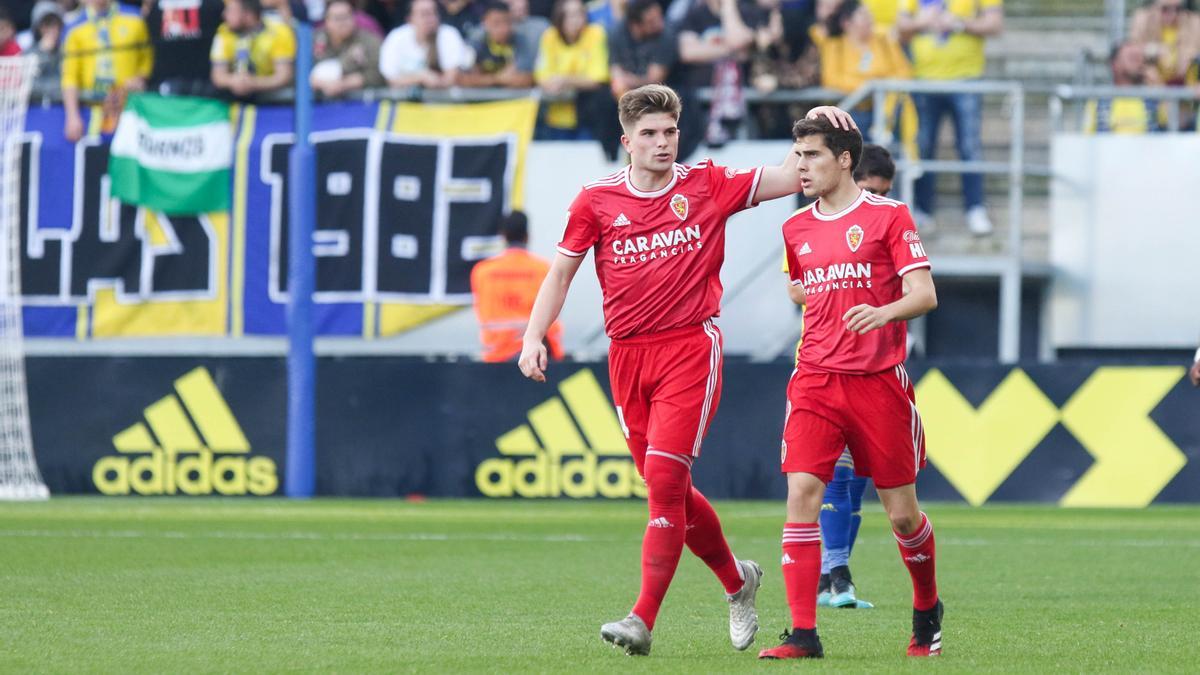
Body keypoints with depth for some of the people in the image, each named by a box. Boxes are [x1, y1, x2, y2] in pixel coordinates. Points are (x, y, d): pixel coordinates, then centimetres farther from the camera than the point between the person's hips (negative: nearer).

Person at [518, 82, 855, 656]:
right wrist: (534, 338, 1)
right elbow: (561, 272, 12)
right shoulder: (597, 201, 6)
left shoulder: (707, 187, 3)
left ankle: (644, 619, -16)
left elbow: (795, 178, 7)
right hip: (627, 352, 3)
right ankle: (736, 579, 32)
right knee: (667, 487, 8)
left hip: (690, 346, -3)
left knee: (664, 478, -15)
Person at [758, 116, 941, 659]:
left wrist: (883, 312, -27)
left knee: (901, 512, 3)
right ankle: (803, 633, -15)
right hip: (815, 382, 3)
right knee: (801, 494, -14)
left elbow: (924, 294, -10)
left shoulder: (888, 216, -3)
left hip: (879, 382, -3)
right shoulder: (796, 229, 12)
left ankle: (927, 609, 31)